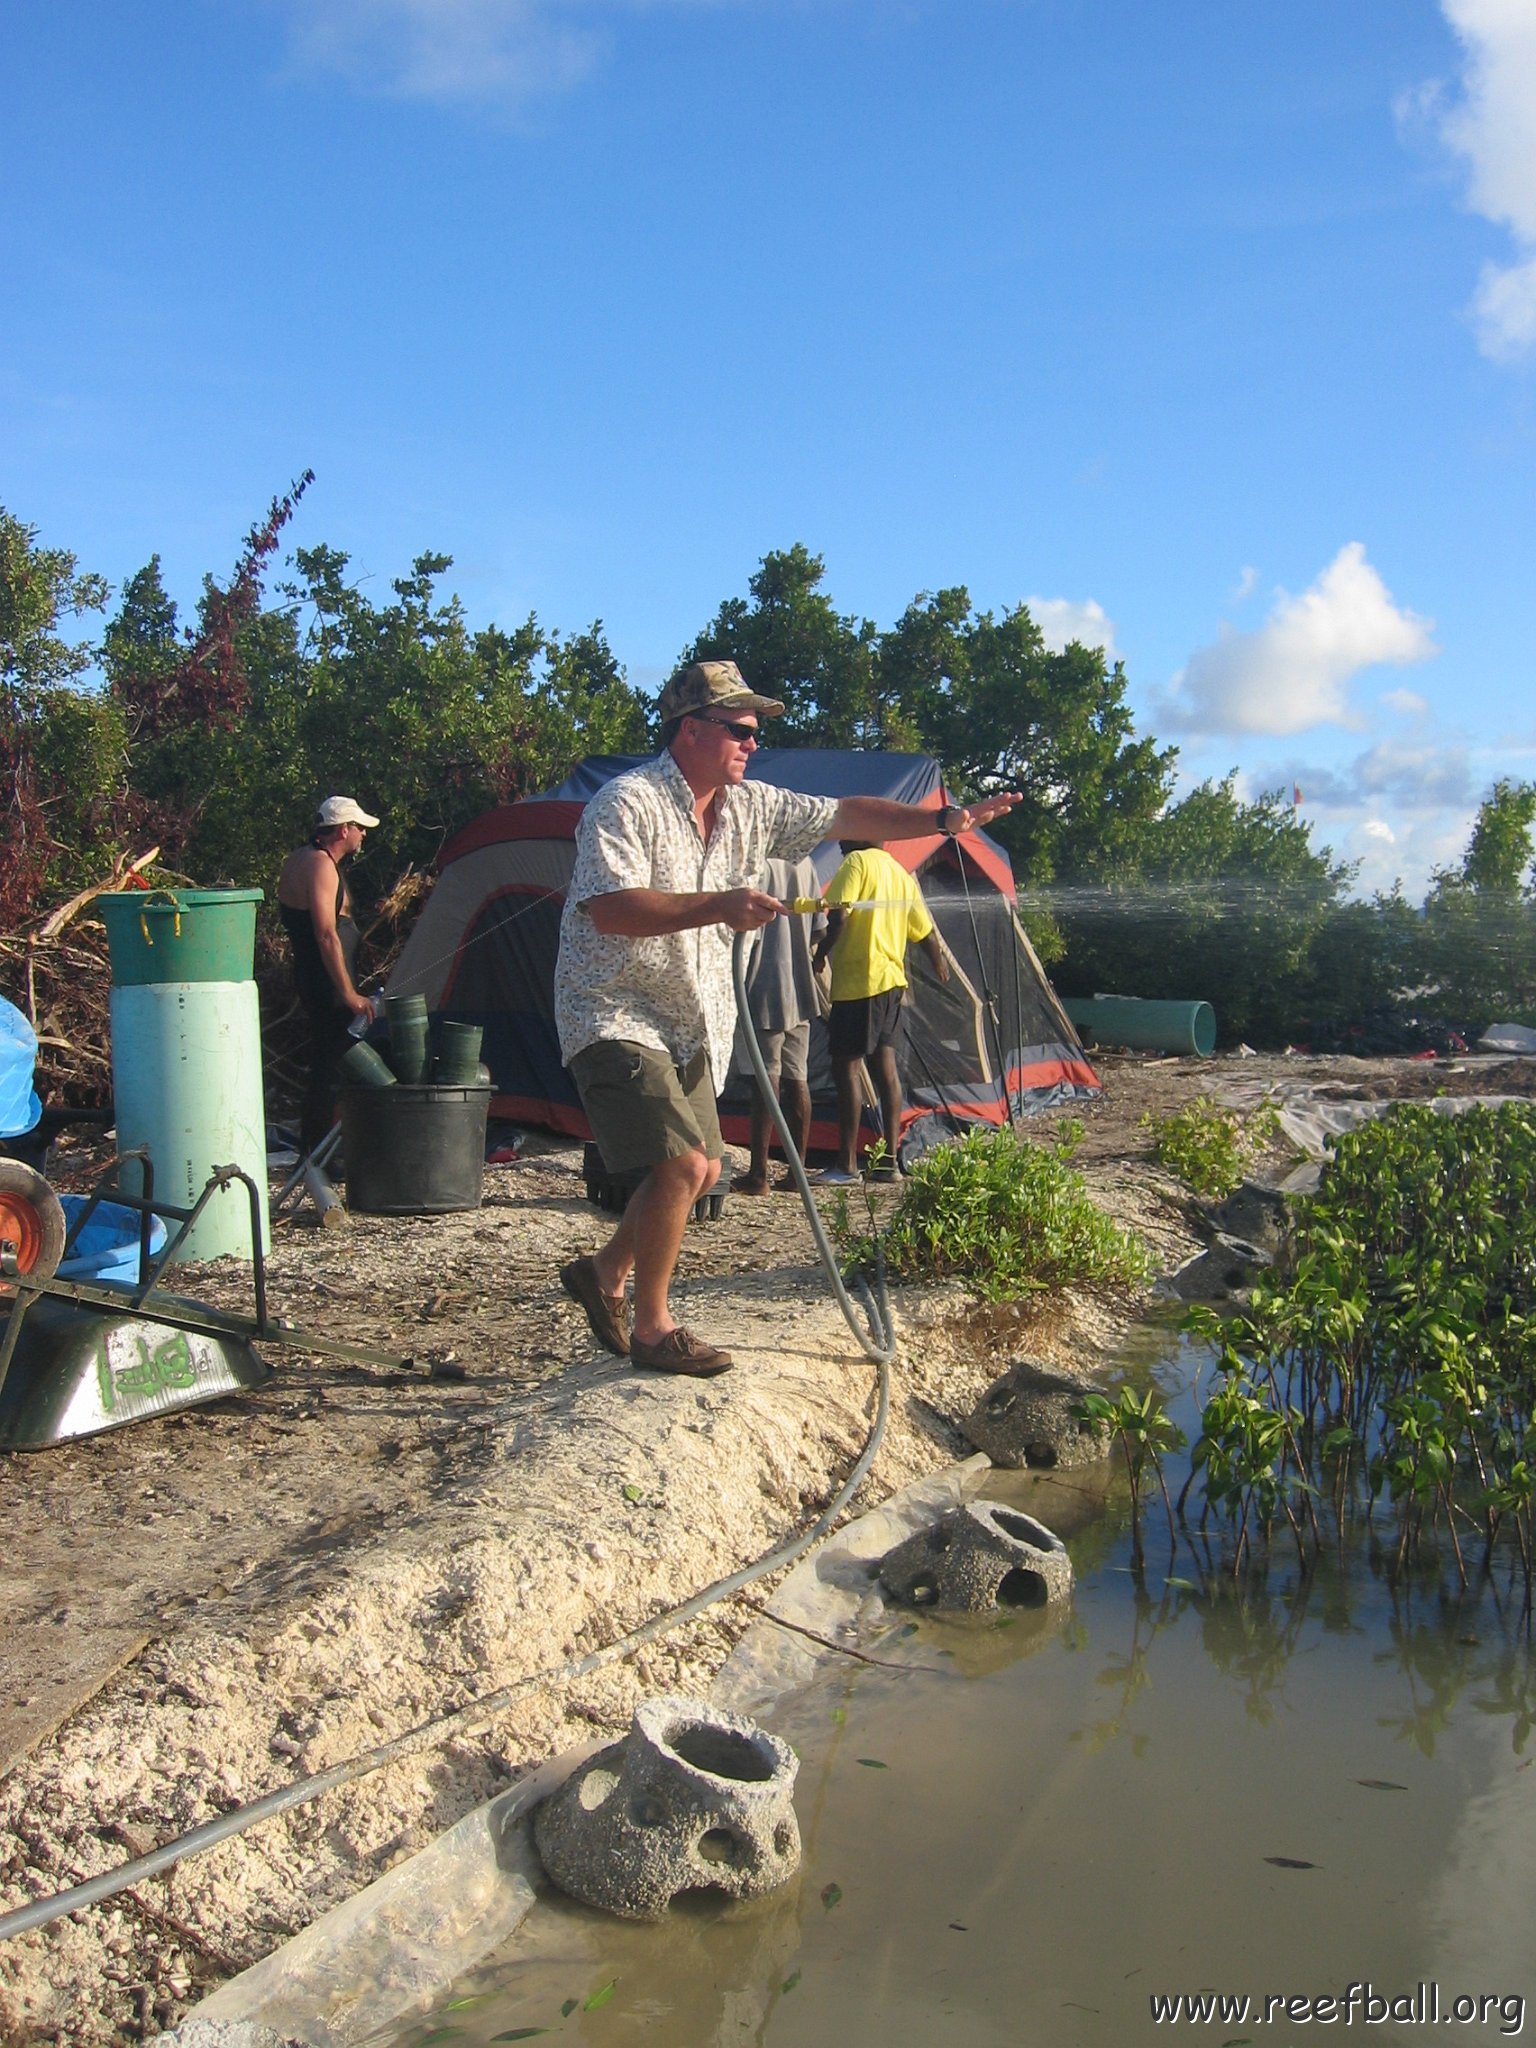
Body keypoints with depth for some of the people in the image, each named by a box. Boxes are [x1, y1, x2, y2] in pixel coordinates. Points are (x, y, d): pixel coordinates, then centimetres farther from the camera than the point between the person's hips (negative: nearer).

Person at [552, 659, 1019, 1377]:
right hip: (616, 1019, -9)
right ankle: (652, 1328, 0)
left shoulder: (750, 806, 6)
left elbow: (845, 816, 10)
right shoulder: (628, 803, -18)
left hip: (686, 1023, 9)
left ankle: (603, 1274, 33)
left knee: (701, 1169, 14)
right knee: (680, 1164, -17)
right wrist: (720, 905, -34)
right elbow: (610, 909, -30)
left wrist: (941, 821, 3)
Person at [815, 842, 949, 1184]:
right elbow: (925, 931, 24)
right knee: (884, 1064, 11)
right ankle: (889, 1160, 13)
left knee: (845, 1066, -6)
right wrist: (940, 964, 40)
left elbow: (838, 917, -19)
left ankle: (846, 1165, -7)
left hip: (857, 981, -9)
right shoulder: (899, 872, 17)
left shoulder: (856, 863, -7)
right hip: (892, 980, 9)